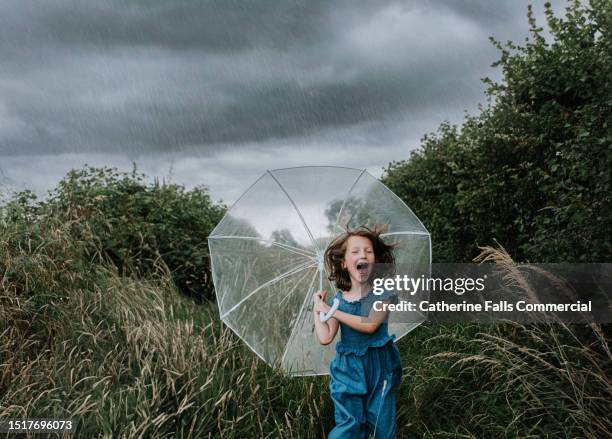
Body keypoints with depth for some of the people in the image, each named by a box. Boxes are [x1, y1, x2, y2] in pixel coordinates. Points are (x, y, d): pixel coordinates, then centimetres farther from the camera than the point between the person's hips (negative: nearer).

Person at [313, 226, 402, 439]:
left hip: (379, 365, -1)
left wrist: (331, 310, -17)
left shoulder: (383, 293, -7)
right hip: (348, 368, 2)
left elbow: (369, 325, -22)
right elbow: (325, 338, -6)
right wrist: (317, 308, -3)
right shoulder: (339, 298, 2)